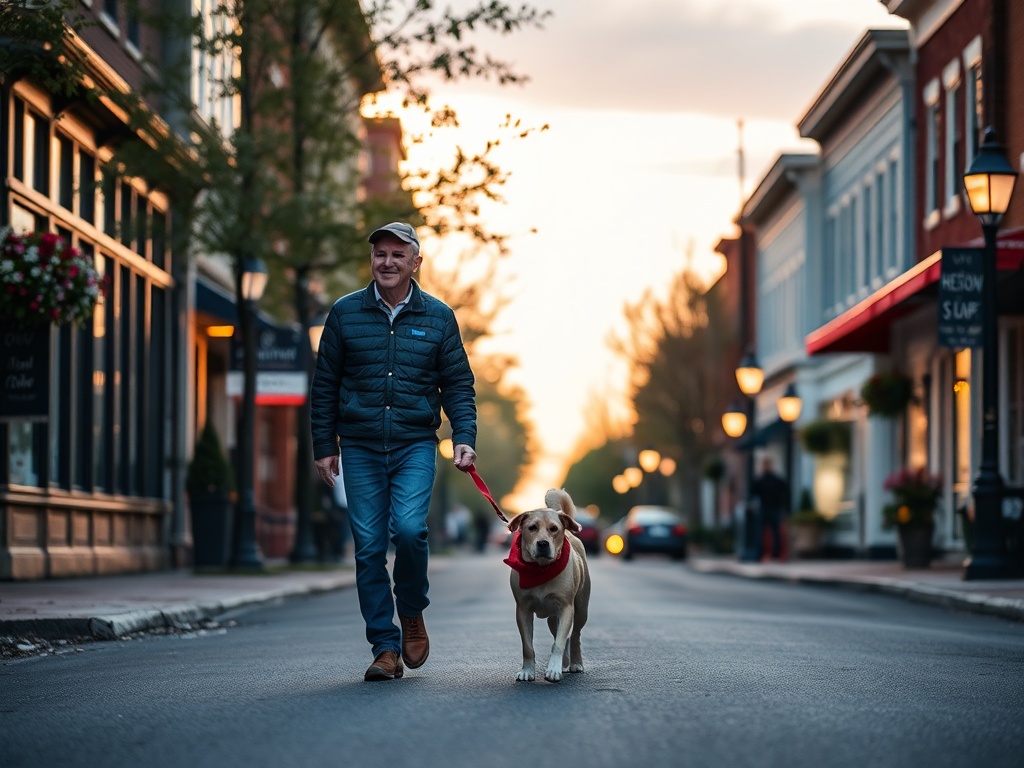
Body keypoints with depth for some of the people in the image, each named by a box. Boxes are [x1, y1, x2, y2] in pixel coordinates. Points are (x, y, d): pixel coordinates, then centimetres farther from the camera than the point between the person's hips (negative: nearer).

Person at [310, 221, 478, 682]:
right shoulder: (345, 313, 5)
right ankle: (386, 649, 5)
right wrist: (324, 446, 5)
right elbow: (324, 384, 9)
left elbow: (458, 384, 8)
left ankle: (412, 612, 9)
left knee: (408, 528, -19)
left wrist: (464, 438, -6)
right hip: (359, 446, 1)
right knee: (369, 545, -2)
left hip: (415, 445, -1)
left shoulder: (438, 317, 5)